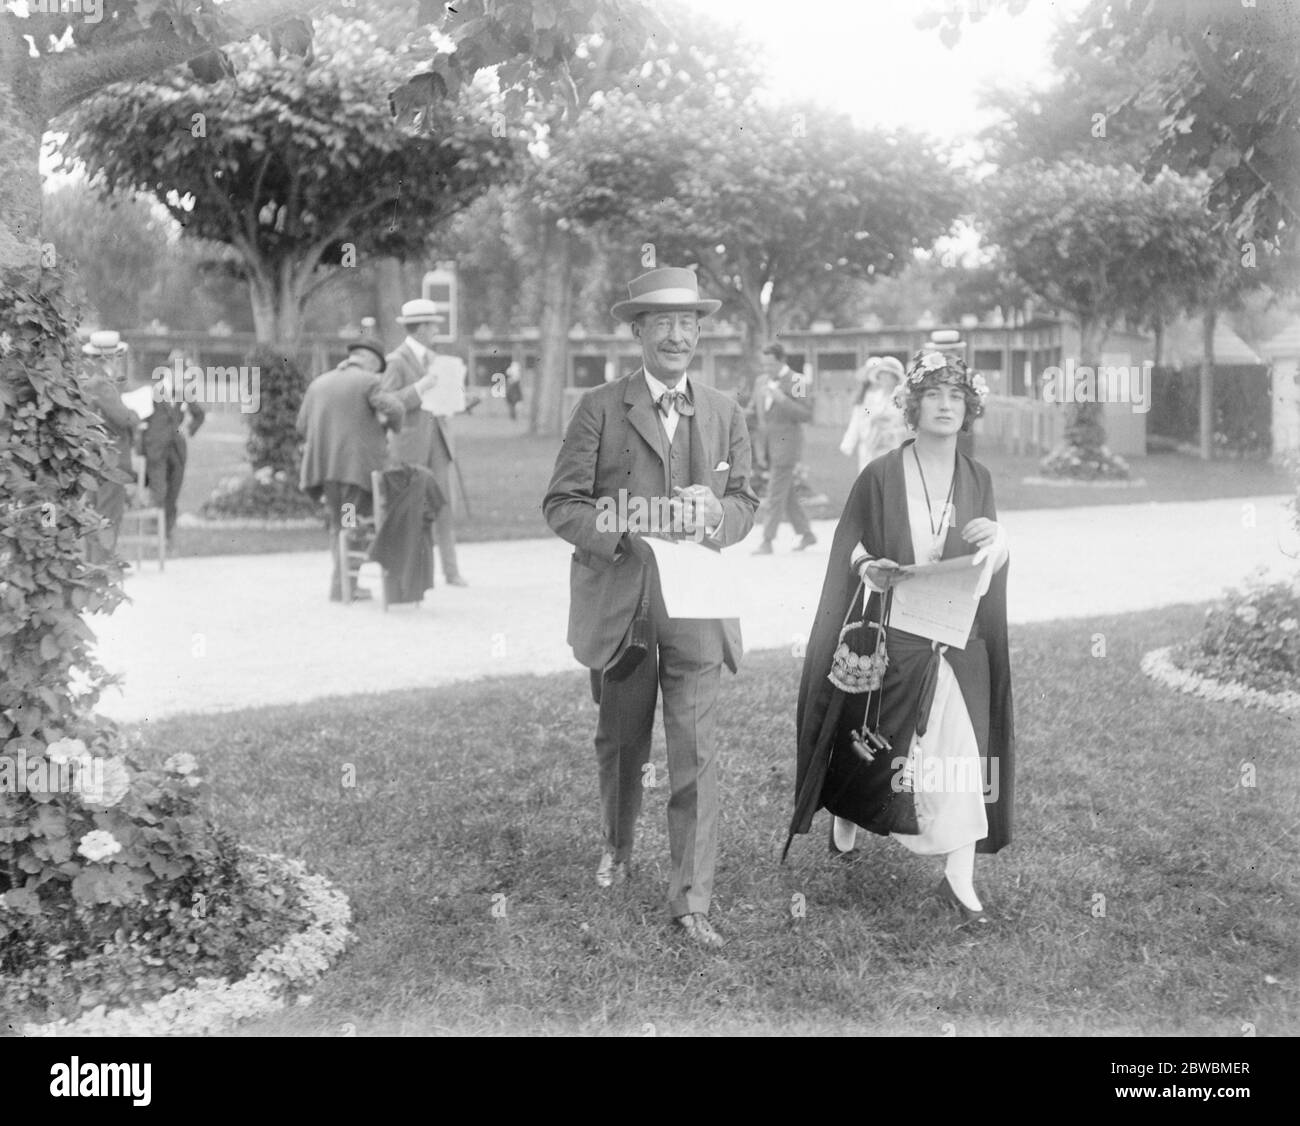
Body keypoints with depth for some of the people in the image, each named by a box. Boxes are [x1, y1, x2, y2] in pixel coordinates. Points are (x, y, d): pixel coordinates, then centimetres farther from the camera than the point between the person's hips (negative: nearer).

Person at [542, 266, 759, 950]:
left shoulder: (725, 414, 8)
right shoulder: (599, 408, -3)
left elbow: (745, 501, 10)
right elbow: (561, 504, -6)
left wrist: (715, 515, -13)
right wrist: (623, 524, -23)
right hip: (617, 603, -1)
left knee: (696, 753, -4)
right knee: (620, 740, 16)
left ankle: (691, 900, 4)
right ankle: (616, 848, 42)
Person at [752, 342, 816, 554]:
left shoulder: (795, 382, -11)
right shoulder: (766, 384, 11)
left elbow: (807, 415, -16)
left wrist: (783, 400, -25)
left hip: (786, 446, -8)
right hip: (770, 447, 8)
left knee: (775, 496, -7)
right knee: (787, 496, 13)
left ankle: (767, 542, -3)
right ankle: (807, 534, 23)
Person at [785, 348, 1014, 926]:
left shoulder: (977, 479, 5)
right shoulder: (880, 475, -4)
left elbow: (992, 570, 7)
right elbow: (850, 547, 2)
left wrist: (995, 541, -16)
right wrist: (870, 568, -20)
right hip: (892, 635, -2)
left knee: (959, 749, -6)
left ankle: (958, 877, -2)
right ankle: (844, 810, 40)